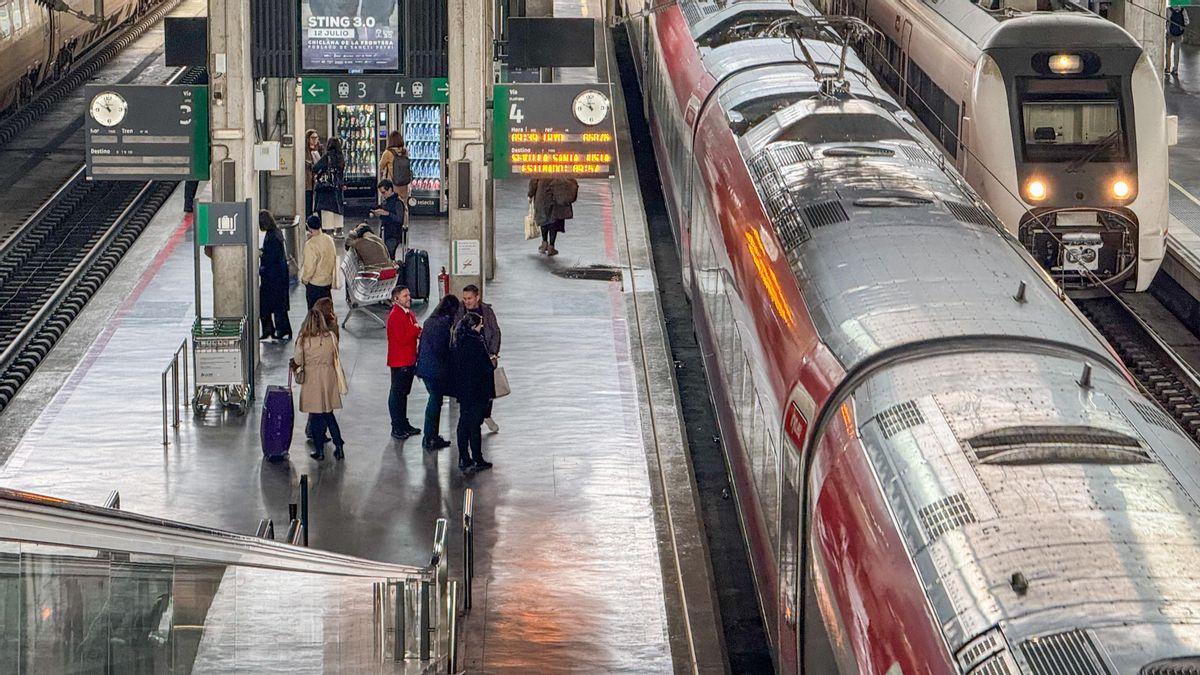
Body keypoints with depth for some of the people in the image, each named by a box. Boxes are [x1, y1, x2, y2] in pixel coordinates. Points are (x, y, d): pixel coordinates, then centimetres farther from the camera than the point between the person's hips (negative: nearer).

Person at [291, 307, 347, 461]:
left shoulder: (303, 339, -13)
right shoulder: (331, 336, -6)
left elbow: (297, 361, -8)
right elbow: (335, 357, 4)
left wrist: (293, 364, 14)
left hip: (312, 378, -2)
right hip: (329, 376, 3)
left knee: (317, 415, 7)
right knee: (328, 413, 14)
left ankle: (319, 450, 12)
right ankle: (339, 445, 9)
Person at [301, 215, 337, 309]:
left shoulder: (311, 245, -26)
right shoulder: (329, 239, -4)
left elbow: (310, 267, -22)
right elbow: (333, 257, 9)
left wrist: (304, 279, -6)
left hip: (315, 283, -7)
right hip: (328, 281, 7)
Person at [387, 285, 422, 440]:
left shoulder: (409, 314, 12)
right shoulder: (395, 316, -18)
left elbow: (412, 333, 22)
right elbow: (402, 339, -25)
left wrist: (419, 333, -1)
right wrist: (416, 330, -16)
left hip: (409, 361, 9)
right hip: (399, 362, -9)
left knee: (404, 393, 17)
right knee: (397, 394, -2)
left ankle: (404, 425, 26)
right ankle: (397, 428, 2)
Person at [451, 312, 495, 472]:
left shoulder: (456, 343, 3)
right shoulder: (477, 343, -20)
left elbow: (453, 365, 10)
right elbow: (486, 367, -19)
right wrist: (492, 362, 0)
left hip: (462, 390, 7)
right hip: (477, 390, -7)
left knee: (463, 423, 14)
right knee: (474, 424, -1)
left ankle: (463, 459, 18)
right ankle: (477, 460, 5)